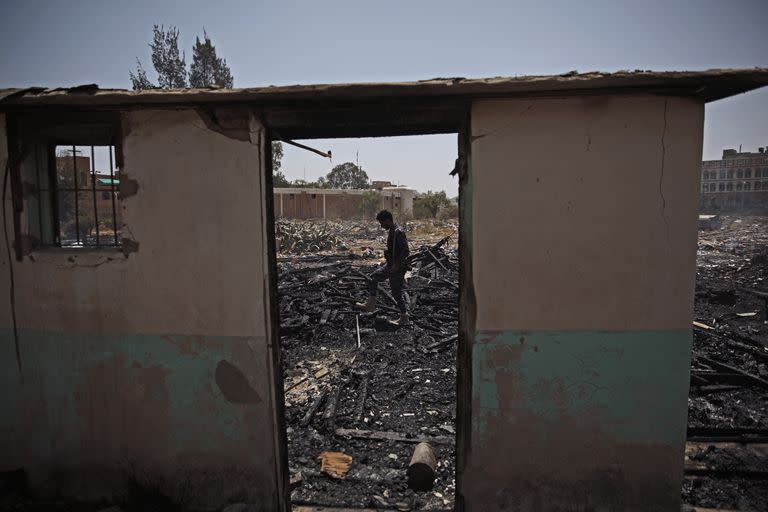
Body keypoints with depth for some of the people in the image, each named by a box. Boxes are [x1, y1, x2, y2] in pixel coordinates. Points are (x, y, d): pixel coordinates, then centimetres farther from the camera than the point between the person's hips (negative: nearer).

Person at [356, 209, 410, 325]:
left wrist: (397, 265, -27)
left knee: (397, 292, 0)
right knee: (373, 278, 18)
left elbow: (406, 251, -28)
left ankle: (404, 318, 14)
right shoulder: (392, 231, 8)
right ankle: (371, 304, 24)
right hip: (390, 266, 10)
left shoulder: (398, 232, -23)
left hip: (397, 268, -10)